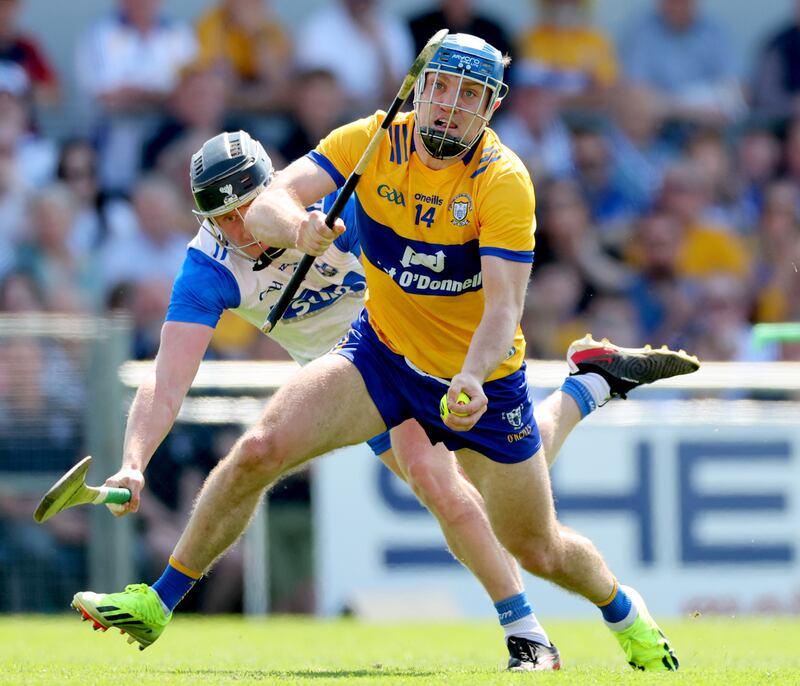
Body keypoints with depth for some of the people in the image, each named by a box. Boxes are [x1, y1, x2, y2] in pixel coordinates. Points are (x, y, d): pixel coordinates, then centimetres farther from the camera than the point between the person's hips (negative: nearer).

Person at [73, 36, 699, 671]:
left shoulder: (504, 182, -23)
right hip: (383, 350, 2)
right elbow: (265, 205, -24)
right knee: (260, 450, -20)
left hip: (482, 376, -2)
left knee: (538, 550, 6)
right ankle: (156, 605, -4)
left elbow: (503, 307, -29)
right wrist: (296, 225, -48)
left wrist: (470, 380, -48)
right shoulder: (371, 142, -15)